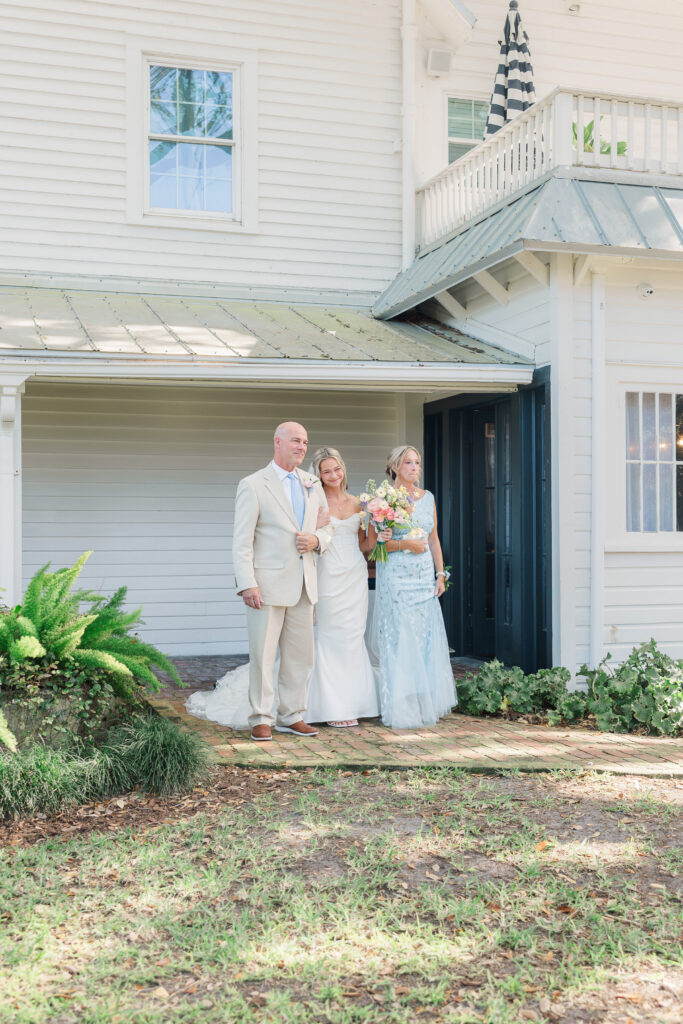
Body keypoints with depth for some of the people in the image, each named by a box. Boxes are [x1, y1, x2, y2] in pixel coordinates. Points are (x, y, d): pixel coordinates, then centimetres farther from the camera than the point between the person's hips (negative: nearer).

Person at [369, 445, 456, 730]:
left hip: (424, 576, 5)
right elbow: (372, 542, -7)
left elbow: (433, 538, 15)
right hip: (396, 576, -5)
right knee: (399, 639, -4)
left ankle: (425, 704, 13)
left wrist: (440, 573, 9)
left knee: (427, 639, 5)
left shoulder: (427, 498, 12)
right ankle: (401, 708, 3)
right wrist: (406, 544, -13)